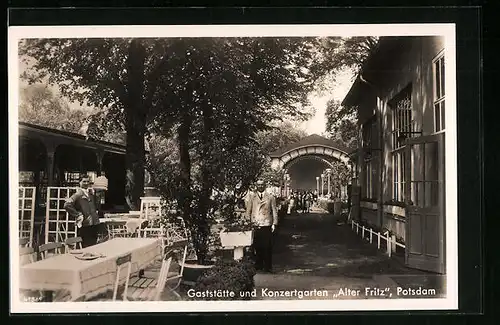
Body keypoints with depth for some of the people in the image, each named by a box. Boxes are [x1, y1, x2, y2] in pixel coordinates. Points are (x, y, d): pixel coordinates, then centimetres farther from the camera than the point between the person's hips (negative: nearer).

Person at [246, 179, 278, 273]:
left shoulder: (270, 197, 10)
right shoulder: (252, 196, 9)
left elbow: (274, 211, 10)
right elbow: (248, 210, 10)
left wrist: (274, 223, 2)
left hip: (267, 225, 0)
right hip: (255, 225, 0)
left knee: (267, 247, -3)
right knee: (257, 247, 0)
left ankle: (268, 267, 6)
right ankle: (258, 266, 11)